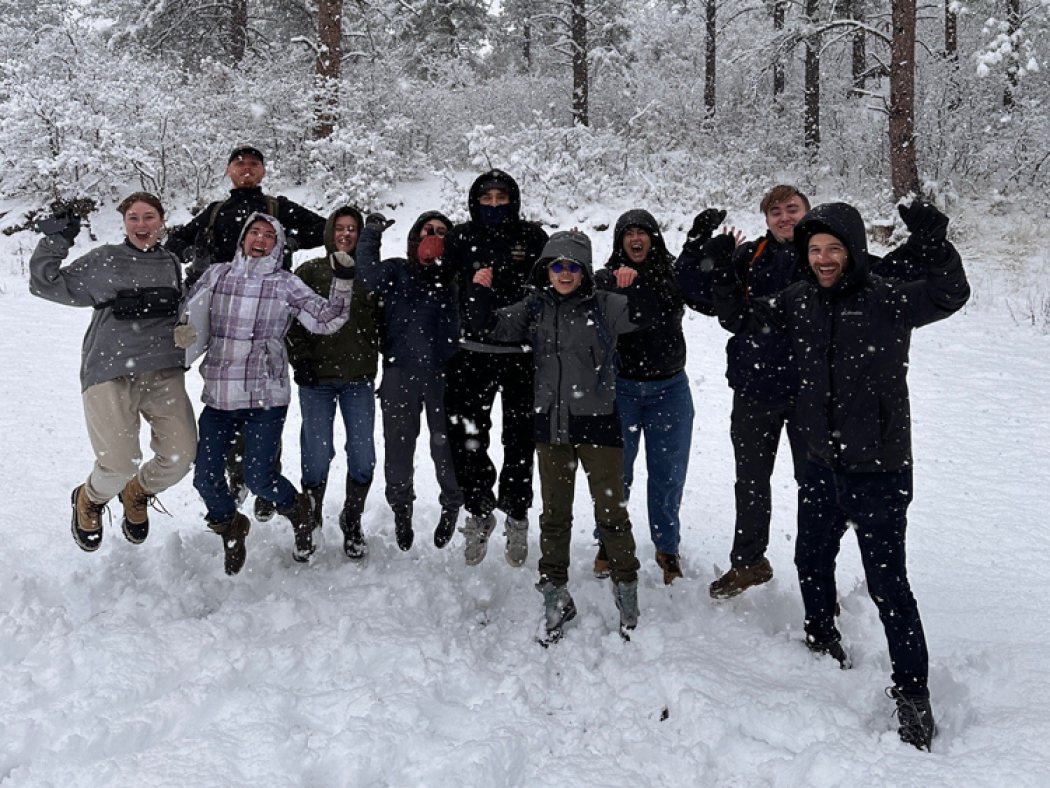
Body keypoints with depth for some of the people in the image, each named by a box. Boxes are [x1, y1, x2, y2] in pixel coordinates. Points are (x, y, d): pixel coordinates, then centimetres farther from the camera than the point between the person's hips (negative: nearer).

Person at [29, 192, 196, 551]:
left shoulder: (171, 263, 17)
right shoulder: (103, 261, 7)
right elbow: (46, 284, 7)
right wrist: (55, 240, 0)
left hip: (164, 373, 4)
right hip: (110, 373, -4)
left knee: (181, 455, -8)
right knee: (118, 464, -14)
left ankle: (138, 493, 26)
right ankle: (90, 500, 23)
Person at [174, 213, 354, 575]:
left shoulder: (287, 284, 0)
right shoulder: (217, 275, 7)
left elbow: (326, 320, -8)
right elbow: (187, 311, 14)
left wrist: (344, 280, -19)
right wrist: (183, 330, -9)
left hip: (266, 398, -3)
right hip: (218, 396, 3)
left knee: (258, 477, -6)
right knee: (206, 478, 1)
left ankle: (297, 509, 28)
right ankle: (230, 526, 33)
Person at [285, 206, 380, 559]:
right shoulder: (309, 272, 6)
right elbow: (292, 320, 5)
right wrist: (300, 359, -7)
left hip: (359, 378, 1)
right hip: (317, 377, -1)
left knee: (363, 457, -3)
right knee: (318, 455, -3)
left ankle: (352, 521, 19)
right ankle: (309, 521, 18)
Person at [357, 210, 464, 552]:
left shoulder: (456, 278, 12)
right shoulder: (397, 271, 10)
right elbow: (369, 273, -10)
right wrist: (372, 233, -10)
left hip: (443, 374, 0)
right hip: (400, 373, 0)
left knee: (445, 443, -1)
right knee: (399, 444, 5)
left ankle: (452, 506, 21)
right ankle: (401, 508, 25)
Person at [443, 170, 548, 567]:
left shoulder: (532, 237, 1)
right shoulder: (460, 238, 4)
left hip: (522, 354, -1)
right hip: (474, 352, 1)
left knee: (520, 439, 8)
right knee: (466, 437, -1)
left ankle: (516, 517, 24)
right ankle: (479, 512, 19)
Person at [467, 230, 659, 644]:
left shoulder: (603, 305, -3)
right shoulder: (534, 308, 7)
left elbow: (645, 315, -16)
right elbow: (491, 327, 6)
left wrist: (633, 287, -34)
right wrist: (480, 294, -11)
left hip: (598, 423, -3)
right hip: (550, 425, 3)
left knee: (611, 510, 3)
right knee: (554, 515, 10)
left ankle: (626, 587, 21)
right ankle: (555, 597, 21)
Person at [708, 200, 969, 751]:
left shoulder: (887, 300, -12)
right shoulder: (798, 301, 2)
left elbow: (949, 296, -25)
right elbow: (741, 318, 11)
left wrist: (933, 247, -38)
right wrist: (724, 275, -5)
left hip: (878, 468, -6)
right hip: (822, 462, 6)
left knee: (887, 583, -3)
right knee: (811, 560, 23)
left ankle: (912, 692, 11)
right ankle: (822, 641, 50)